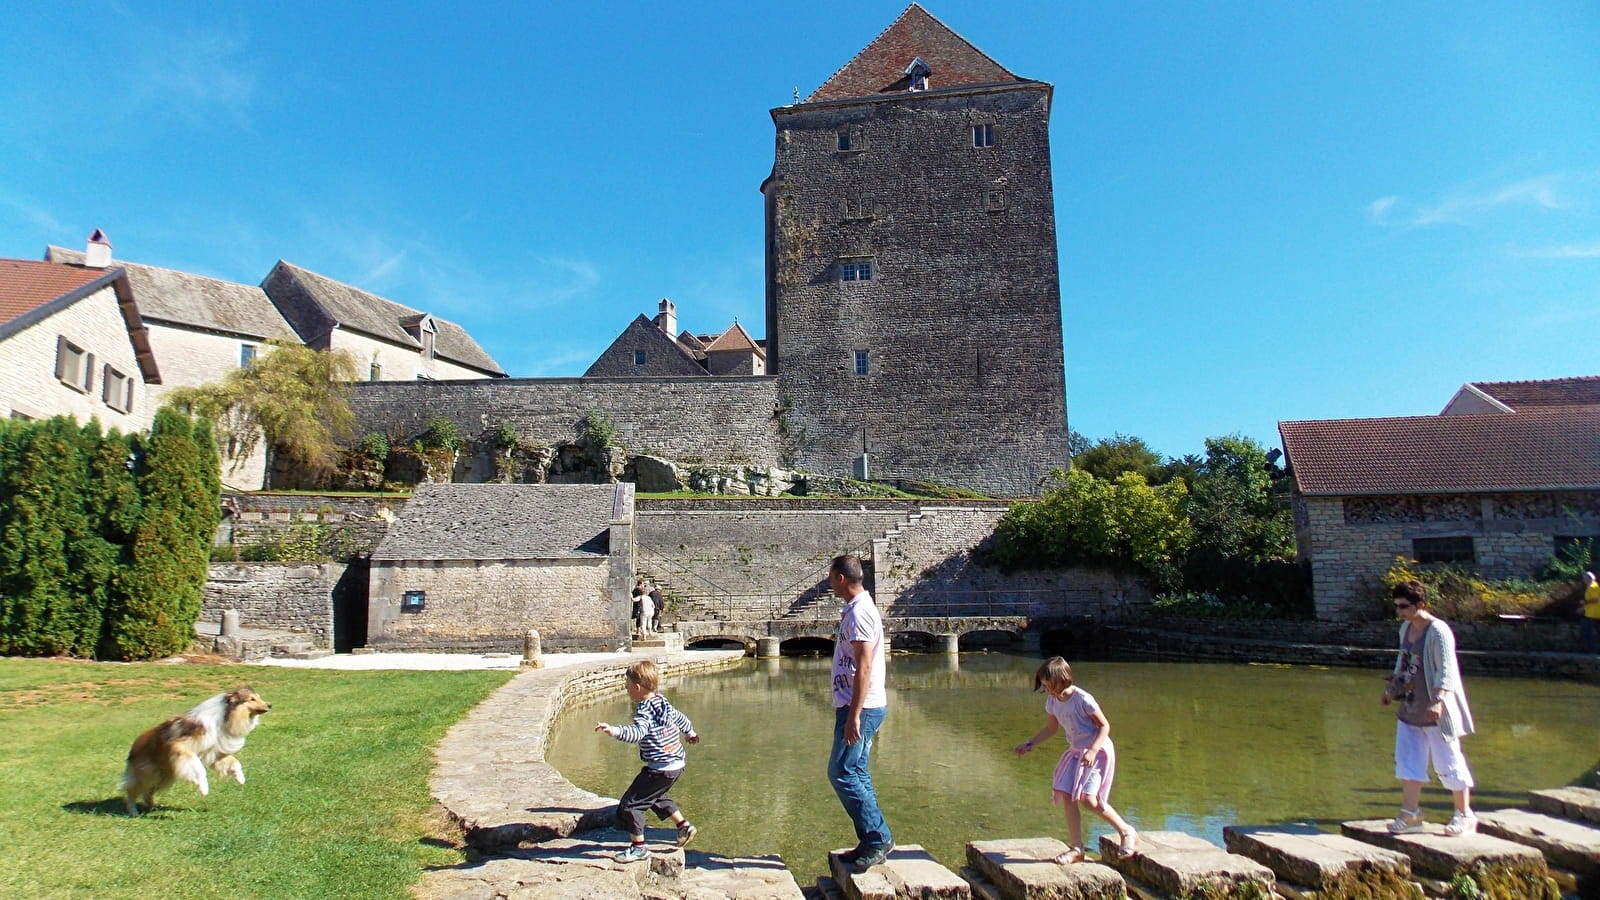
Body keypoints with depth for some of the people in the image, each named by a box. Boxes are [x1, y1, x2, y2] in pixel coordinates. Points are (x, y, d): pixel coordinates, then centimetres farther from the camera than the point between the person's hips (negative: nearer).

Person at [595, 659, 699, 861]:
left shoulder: (645, 710, -18)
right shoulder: (663, 702, 9)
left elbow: (637, 732, -37)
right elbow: (681, 718, 26)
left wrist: (616, 731, -51)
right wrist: (690, 733, 45)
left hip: (660, 769, -10)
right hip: (678, 764, 10)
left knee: (630, 804, 0)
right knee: (656, 797, 31)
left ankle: (638, 847, 8)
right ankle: (684, 825, 32)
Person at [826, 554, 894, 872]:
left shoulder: (859, 612, -17)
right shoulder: (856, 608, 15)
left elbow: (864, 668, -23)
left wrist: (854, 716, -24)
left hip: (861, 708, -10)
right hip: (857, 706, 10)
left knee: (842, 774, -8)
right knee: (856, 775, 12)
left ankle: (878, 838, -2)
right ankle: (872, 844, 18)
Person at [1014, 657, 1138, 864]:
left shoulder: (1083, 699, -23)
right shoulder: (1052, 702, -1)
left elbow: (1104, 726, -15)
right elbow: (1051, 728, 15)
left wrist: (1093, 751, -26)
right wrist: (1029, 744, 6)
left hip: (1098, 751, -7)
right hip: (1075, 752, 7)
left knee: (1088, 799, -16)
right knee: (1066, 797, -2)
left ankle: (1127, 832, 5)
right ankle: (1077, 849, 8)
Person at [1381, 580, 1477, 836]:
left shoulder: (1438, 631, -16)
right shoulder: (1406, 628, 8)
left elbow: (1447, 671, -21)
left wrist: (1438, 701, -32)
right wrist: (1392, 689, 26)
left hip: (1435, 711, -8)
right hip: (1410, 707, 8)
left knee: (1447, 762, 3)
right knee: (1408, 760, 9)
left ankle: (1465, 815, 19)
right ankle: (1411, 815, 17)